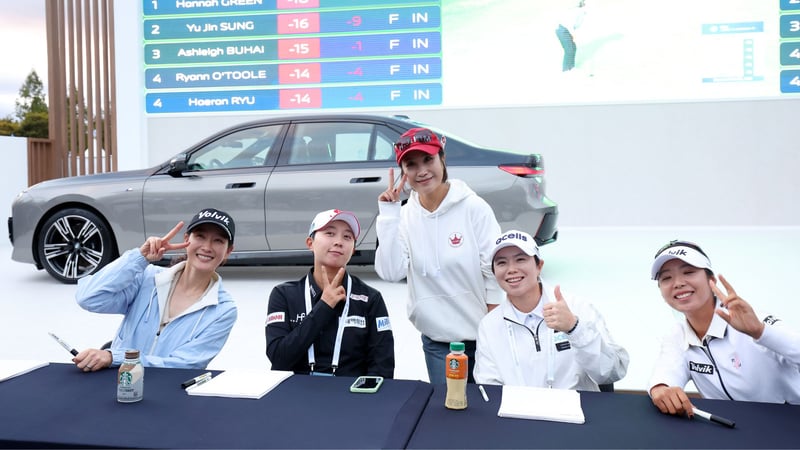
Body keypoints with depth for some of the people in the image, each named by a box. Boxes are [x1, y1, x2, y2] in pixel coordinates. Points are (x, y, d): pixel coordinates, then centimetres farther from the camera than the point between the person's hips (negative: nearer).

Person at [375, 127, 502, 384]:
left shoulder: (474, 208, -10)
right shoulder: (405, 215, -1)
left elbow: (494, 271, -8)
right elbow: (390, 273, -12)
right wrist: (388, 215, -16)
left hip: (481, 337, -2)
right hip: (435, 341, 2)